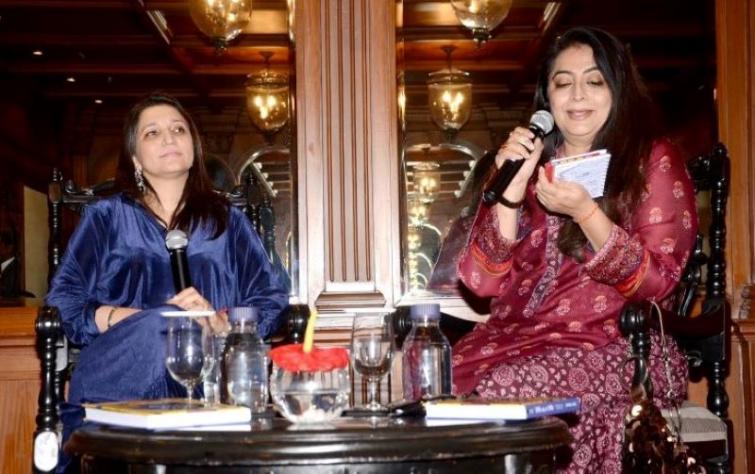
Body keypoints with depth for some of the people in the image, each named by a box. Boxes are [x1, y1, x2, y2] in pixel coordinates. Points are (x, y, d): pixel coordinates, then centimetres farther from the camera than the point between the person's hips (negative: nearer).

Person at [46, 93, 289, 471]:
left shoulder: (228, 221, 23)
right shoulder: (106, 218, 19)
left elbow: (271, 302, 13)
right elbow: (64, 303, 6)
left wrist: (218, 322, -10)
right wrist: (152, 317, -10)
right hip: (122, 379, 1)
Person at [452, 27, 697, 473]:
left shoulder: (654, 161, 4)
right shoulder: (529, 166, 15)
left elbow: (656, 284, -7)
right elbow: (483, 282, 3)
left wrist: (585, 212, -20)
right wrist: (511, 190, -10)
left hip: (614, 347, -4)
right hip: (516, 338, 4)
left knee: (503, 394, -32)